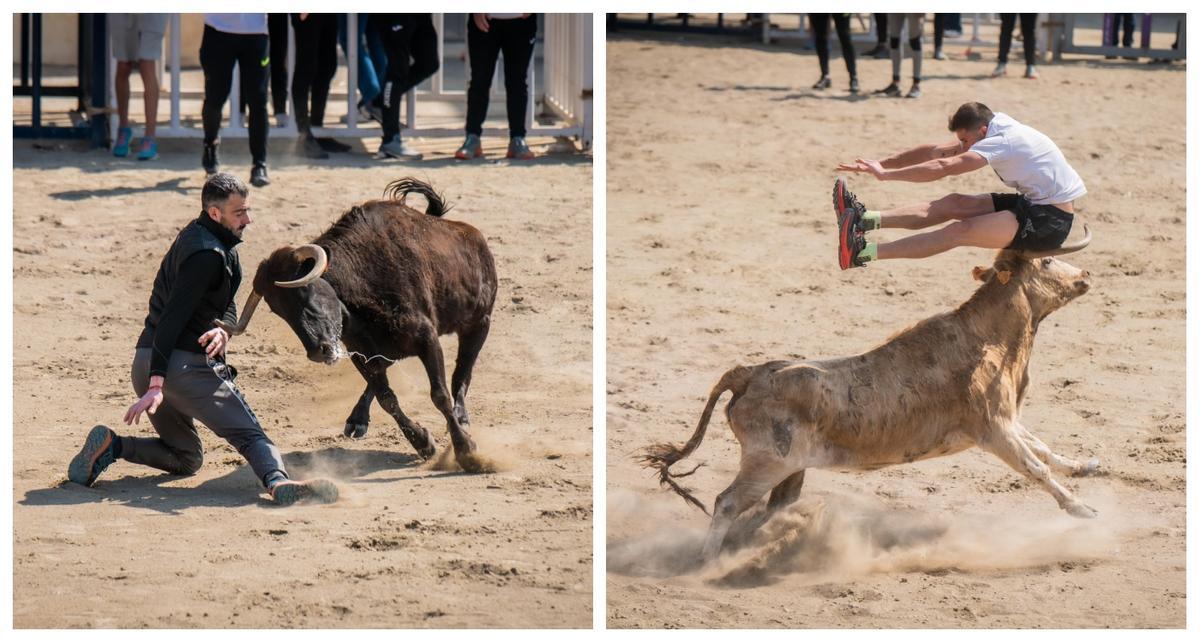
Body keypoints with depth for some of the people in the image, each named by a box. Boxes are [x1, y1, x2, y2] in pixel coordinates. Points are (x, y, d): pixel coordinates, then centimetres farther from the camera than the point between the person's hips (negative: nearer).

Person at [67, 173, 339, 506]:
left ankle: (111, 445, 3)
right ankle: (278, 483, -46)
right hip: (184, 364, -9)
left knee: (184, 459, 22)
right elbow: (173, 318, -21)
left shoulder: (195, 235, 18)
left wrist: (223, 330, -10)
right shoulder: (208, 254, -13)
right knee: (250, 434, -17)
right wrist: (157, 384, -27)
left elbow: (227, 305, 15)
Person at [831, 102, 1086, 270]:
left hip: (1051, 221, -10)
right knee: (954, 204, -3)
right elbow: (937, 151, 7)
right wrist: (883, 163, 1)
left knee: (960, 231, -21)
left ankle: (863, 253, -28)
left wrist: (885, 173, -27)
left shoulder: (1002, 140, -21)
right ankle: (867, 220, -13)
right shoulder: (996, 128, 7)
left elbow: (943, 168, -28)